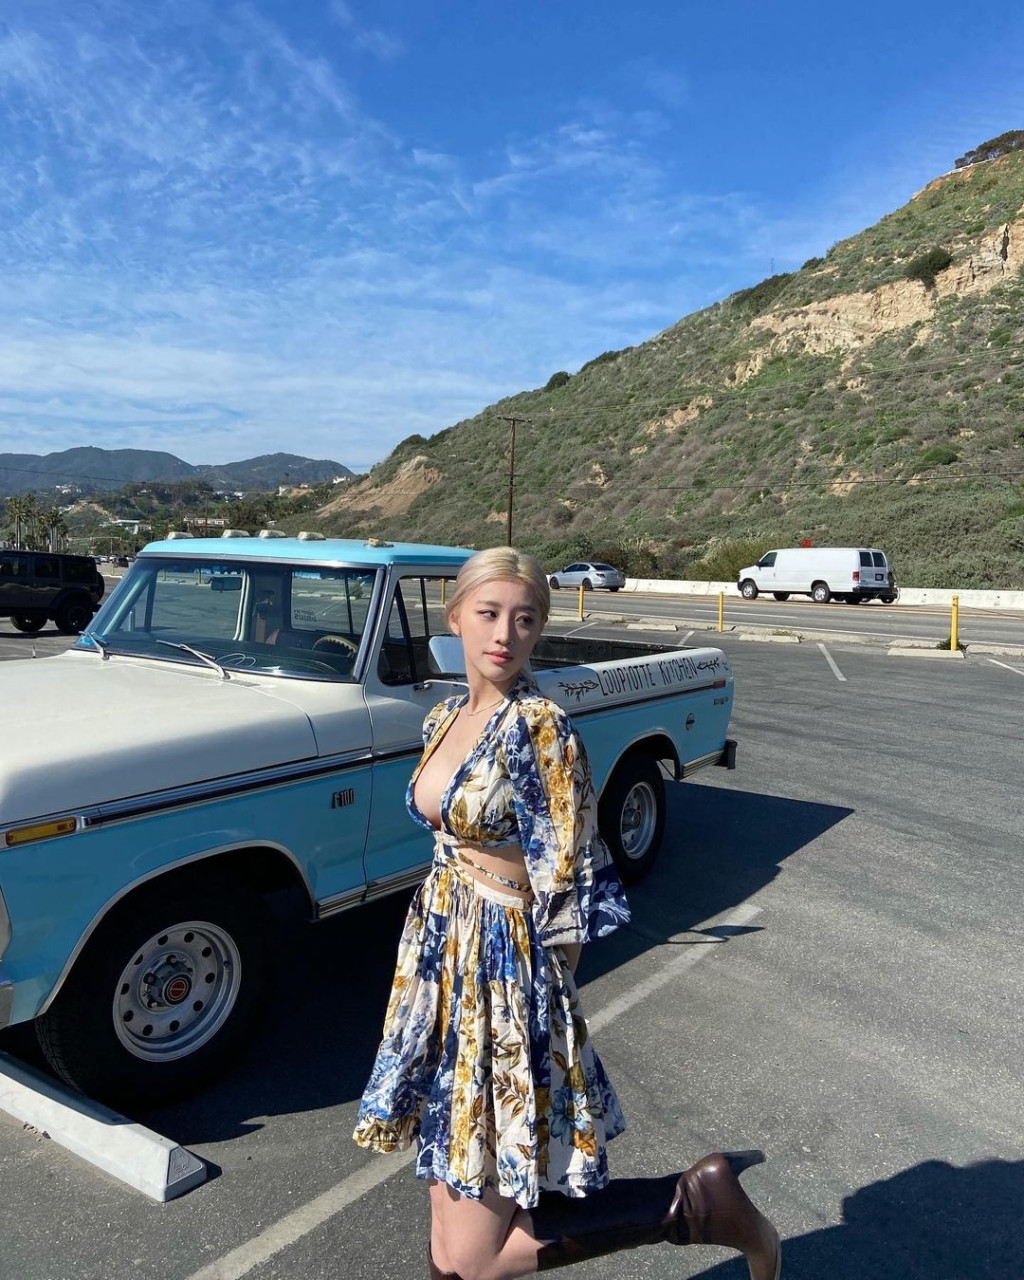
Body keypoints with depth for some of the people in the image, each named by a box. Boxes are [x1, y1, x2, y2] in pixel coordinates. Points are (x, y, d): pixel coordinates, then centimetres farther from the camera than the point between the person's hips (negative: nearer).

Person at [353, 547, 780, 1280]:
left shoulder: (542, 731, -20)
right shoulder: (446, 719, 4)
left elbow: (570, 888, -17)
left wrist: (551, 1009, -12)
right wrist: (439, 963, 17)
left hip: (508, 974, -7)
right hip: (442, 962, 7)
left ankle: (696, 1202, 13)